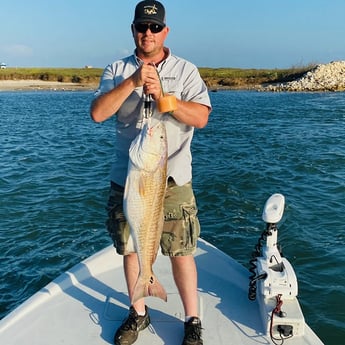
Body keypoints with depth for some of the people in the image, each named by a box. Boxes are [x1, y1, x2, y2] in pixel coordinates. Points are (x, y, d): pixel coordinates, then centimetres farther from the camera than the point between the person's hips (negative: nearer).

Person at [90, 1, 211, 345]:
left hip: (173, 180, -2)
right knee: (131, 248, 13)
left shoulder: (185, 70, 3)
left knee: (181, 252, 1)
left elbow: (201, 117, -9)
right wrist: (132, 81, -18)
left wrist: (162, 95, -21)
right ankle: (138, 313, 34)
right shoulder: (117, 70, 7)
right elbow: (97, 113, -8)